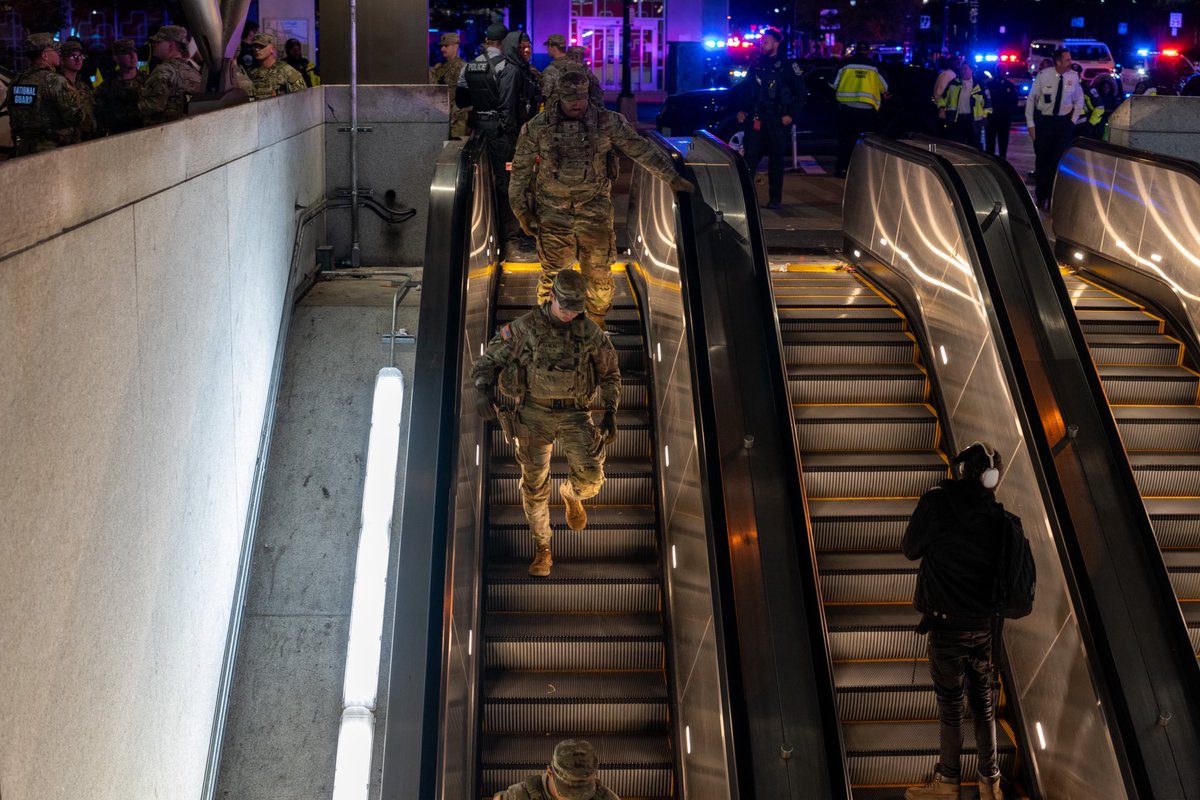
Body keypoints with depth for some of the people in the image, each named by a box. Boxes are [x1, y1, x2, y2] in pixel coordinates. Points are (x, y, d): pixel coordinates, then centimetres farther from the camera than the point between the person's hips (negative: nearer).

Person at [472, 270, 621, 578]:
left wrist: (610, 413, -1)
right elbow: (488, 362, -6)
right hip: (534, 413, -1)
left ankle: (571, 494, 25)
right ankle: (542, 548, 23)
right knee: (535, 485, 2)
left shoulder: (590, 333, -4)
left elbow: (610, 373, 9)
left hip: (574, 414, 1)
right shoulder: (524, 327, -10)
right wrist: (483, 390, -27)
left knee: (591, 479, -14)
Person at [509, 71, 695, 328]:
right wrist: (522, 210, 5)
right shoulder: (538, 127, -1)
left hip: (594, 209, 1)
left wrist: (673, 178, 3)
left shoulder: (608, 122, -2)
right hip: (553, 212, 0)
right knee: (553, 274, 2)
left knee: (598, 273, 4)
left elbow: (642, 150, 3)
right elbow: (520, 171, 6)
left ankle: (596, 325, 25)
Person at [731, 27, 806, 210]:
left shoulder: (787, 67, 0)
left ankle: (775, 198, 10)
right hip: (754, 119, 3)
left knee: (776, 159, 4)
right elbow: (743, 90, 19)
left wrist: (791, 115, -6)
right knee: (750, 157, -4)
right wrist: (740, 110, 6)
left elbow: (801, 93, 2)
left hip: (777, 120, -3)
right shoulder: (755, 65, 12)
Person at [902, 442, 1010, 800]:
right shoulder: (994, 512, 0)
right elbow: (998, 560, 10)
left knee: (950, 702, 6)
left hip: (948, 622, -4)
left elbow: (910, 549, -2)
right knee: (982, 701, 15)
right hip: (984, 622, 4)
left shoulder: (937, 501, -13)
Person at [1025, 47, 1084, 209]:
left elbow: (1079, 100, 8)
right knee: (1042, 158, 7)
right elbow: (1031, 99, -5)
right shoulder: (1044, 75, -12)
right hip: (1043, 120, -1)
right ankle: (1042, 197, 23)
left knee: (1060, 159, -2)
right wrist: (1031, 124, -7)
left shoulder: (1073, 76, -5)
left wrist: (1073, 121, 3)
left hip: (1063, 121, 1)